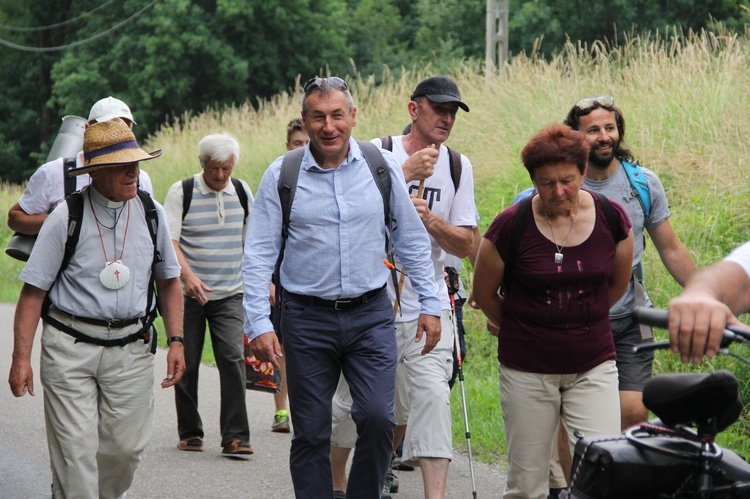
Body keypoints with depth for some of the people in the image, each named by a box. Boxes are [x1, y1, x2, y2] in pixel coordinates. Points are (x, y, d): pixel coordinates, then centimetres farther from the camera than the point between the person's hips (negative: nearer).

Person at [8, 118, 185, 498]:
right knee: (74, 453, -6)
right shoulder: (66, 218, -6)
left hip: (131, 351, 3)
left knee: (125, 448, 3)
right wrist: (21, 358, -9)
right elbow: (33, 292, -5)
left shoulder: (152, 214, 5)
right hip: (70, 349, -3)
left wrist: (176, 340, 7)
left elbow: (168, 281, 16)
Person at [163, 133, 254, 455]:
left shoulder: (242, 192, 8)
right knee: (187, 364, 3)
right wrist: (187, 274, -26)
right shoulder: (181, 192, -4)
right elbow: (170, 241, -11)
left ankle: (235, 436, -11)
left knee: (233, 358, -11)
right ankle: (189, 432, 17)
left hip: (230, 294, 2)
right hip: (189, 294, -2)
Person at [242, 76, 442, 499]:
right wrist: (258, 324, -9)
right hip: (308, 317, 0)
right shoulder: (281, 176, -1)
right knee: (311, 433, 3)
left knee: (379, 418, -11)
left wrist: (429, 304, 9)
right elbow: (259, 254, -1)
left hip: (371, 314, 1)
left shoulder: (383, 167, 3)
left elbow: (413, 241, 12)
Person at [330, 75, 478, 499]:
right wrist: (405, 174, -25)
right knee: (352, 401, 9)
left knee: (431, 399, -12)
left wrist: (429, 219, -15)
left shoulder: (458, 167, 6)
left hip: (428, 307, 2)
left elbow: (466, 245, 3)